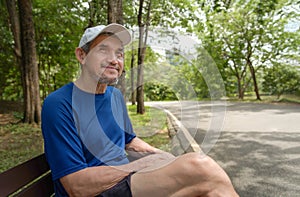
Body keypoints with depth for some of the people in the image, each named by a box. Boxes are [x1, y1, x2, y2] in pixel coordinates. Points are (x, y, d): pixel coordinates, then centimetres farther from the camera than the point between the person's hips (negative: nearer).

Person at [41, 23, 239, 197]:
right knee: (200, 167, -26)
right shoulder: (59, 104, -15)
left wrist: (168, 158, 2)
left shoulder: (116, 95, 8)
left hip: (125, 178, 8)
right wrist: (148, 165, -17)